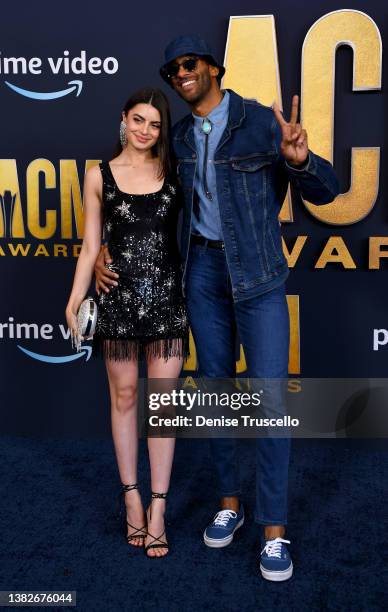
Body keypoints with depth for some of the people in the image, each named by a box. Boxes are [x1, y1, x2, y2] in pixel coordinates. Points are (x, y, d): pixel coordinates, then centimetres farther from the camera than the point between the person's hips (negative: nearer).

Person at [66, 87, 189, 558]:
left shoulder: (173, 171, 6)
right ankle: (132, 497, 24)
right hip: (119, 297, 0)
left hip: (166, 296, 1)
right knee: (124, 396, 9)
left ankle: (157, 508, 14)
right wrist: (75, 301, -2)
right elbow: (90, 246, 3)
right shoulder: (99, 176, 4)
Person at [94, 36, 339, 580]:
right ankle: (230, 501, 28)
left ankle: (274, 528, 8)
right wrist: (105, 245, 4)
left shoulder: (262, 123, -7)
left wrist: (299, 158, -31)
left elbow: (325, 192, -9)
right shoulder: (179, 137, 8)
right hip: (203, 273, 4)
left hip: (257, 274, -4)